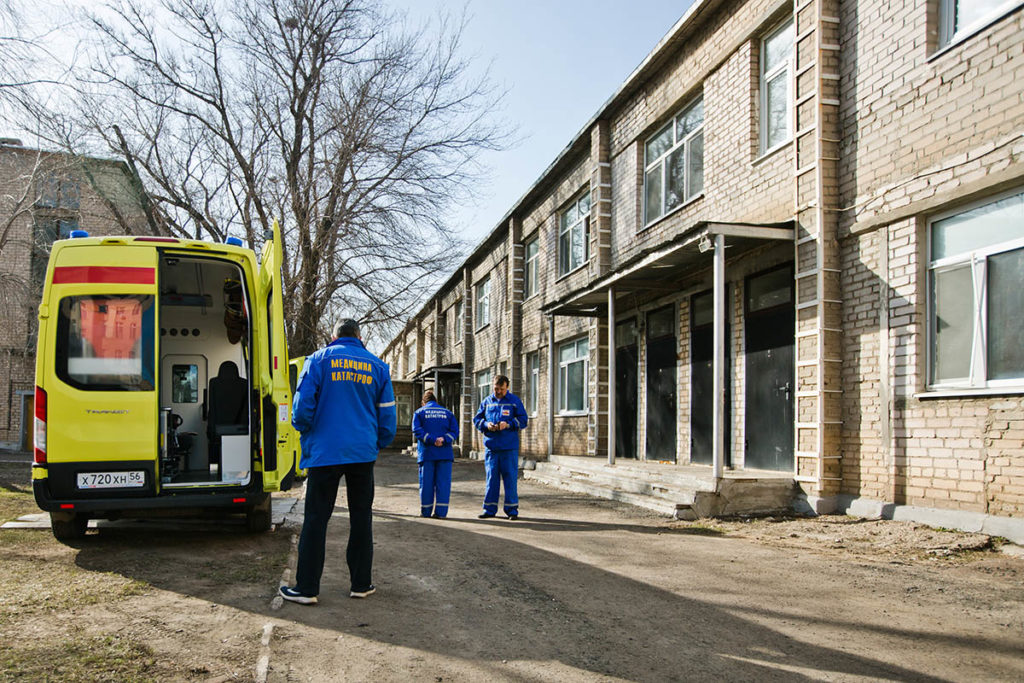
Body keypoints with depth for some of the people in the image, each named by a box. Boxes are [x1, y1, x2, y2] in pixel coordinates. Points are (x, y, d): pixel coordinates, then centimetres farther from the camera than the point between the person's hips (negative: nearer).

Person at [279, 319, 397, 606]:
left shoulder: (319, 359, -1)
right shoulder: (377, 366, 8)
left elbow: (303, 403, -8)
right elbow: (387, 414, 7)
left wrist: (305, 432, 10)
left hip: (326, 451, -2)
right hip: (363, 453, 3)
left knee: (316, 518, 3)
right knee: (361, 517, 11)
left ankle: (306, 588, 6)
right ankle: (361, 584, 16)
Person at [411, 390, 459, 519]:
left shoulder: (419, 413, 7)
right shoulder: (448, 413, 13)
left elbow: (417, 431, -8)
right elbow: (455, 431, 1)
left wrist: (432, 440, -14)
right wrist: (444, 439, -11)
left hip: (426, 453, -1)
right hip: (445, 453, 1)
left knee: (426, 482, 6)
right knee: (443, 482, 2)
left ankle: (426, 511, 11)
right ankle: (441, 512, -2)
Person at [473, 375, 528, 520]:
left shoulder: (515, 401, 3)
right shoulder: (486, 401, 11)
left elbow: (523, 420, 0)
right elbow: (477, 419, 14)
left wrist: (508, 424, -16)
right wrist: (486, 425, -7)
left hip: (509, 447, -2)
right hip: (491, 446, 2)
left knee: (510, 477, 0)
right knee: (491, 477, 6)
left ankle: (512, 509, 8)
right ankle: (490, 509, 13)